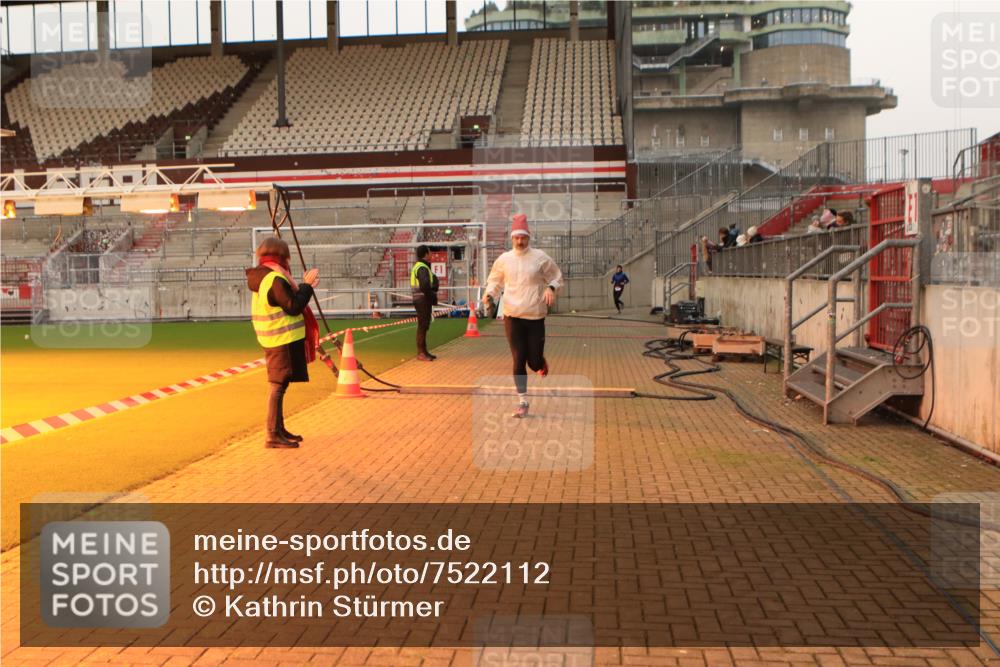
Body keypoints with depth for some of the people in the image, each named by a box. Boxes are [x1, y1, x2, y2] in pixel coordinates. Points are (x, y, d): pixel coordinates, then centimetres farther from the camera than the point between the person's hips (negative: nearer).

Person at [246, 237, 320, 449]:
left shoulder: (261, 277, 13)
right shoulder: (275, 279, -18)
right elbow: (293, 307, -20)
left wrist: (304, 286, 12)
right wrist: (307, 286, -11)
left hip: (274, 340, 10)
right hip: (283, 340, -10)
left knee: (280, 385, 16)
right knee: (278, 386, -7)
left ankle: (279, 430, 26)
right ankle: (273, 436, -4)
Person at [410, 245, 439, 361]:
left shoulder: (418, 266, 18)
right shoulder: (422, 268, -16)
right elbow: (425, 286, -25)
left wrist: (432, 298, 12)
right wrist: (433, 298, -13)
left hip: (423, 300, 11)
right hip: (423, 300, -11)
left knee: (424, 326, 15)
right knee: (422, 326, -7)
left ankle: (423, 351, 22)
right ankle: (421, 353, -4)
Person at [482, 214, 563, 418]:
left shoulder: (540, 257, -3)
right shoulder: (504, 259, 2)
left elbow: (556, 276, 8)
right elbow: (495, 280, 16)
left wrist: (551, 288, -13)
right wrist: (489, 293, -4)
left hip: (535, 317, -1)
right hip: (512, 317, 1)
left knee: (534, 362, 1)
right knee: (519, 361, 0)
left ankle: (541, 362, 40)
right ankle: (522, 402, 11)